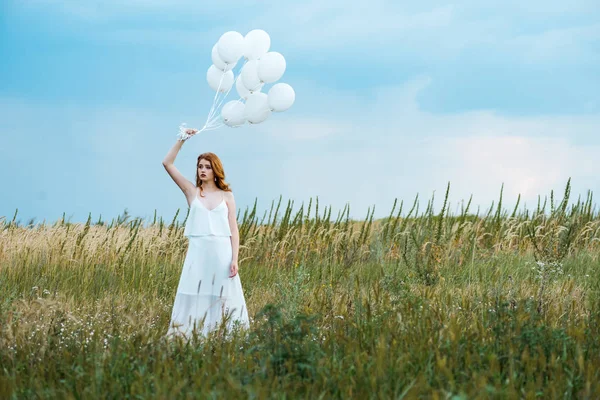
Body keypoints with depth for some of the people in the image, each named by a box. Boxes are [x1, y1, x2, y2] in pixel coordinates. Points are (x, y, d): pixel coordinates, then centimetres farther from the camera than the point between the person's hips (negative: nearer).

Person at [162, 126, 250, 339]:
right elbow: (167, 164, 1)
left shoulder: (226, 195, 7)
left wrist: (234, 259, -5)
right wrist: (182, 139, -4)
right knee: (195, 300, -1)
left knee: (223, 300, 2)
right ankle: (191, 339, 1)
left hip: (222, 252, 0)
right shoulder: (192, 192, 8)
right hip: (198, 252, 0)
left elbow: (233, 230, 4)